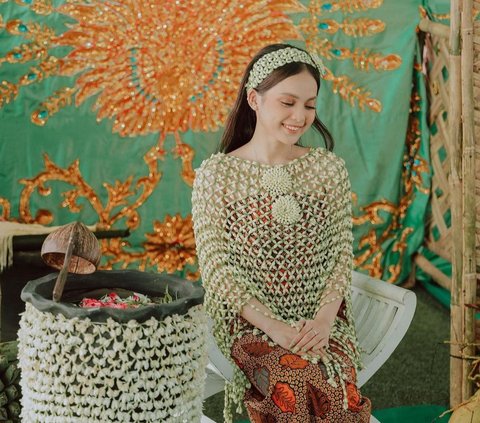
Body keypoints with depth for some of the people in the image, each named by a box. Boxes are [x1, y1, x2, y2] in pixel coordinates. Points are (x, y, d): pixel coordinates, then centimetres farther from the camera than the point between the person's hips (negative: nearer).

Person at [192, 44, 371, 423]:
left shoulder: (329, 169, 6)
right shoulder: (215, 175, -3)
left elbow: (342, 254, 5)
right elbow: (216, 268, -6)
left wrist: (324, 319, -13)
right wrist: (274, 327, -17)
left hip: (322, 320, 2)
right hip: (250, 322, -2)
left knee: (338, 388, -27)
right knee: (299, 381, -31)